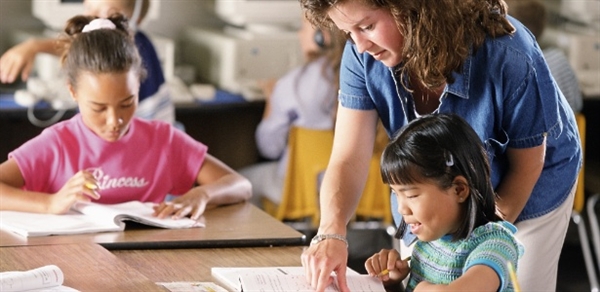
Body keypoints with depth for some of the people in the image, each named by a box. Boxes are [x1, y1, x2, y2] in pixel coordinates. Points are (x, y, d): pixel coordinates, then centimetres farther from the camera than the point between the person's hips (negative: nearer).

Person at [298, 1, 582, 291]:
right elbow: (349, 160, -27)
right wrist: (331, 232, -46)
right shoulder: (363, 56, -26)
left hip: (522, 195, -3)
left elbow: (525, 166, -21)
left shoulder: (509, 57, -36)